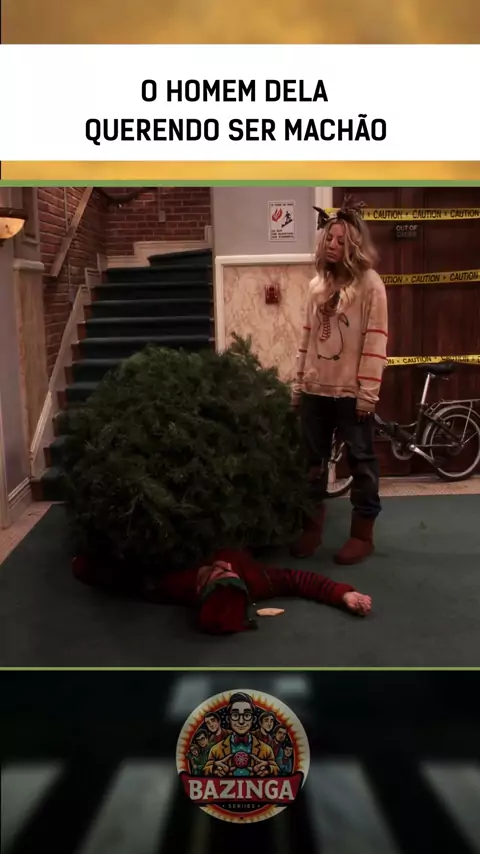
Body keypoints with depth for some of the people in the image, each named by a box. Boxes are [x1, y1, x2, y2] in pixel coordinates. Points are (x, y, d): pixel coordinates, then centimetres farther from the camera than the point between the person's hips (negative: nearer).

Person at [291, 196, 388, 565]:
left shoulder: (370, 284, -6)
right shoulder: (318, 284, 12)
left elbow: (376, 340, -10)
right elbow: (307, 337, 13)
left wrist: (368, 391, -15)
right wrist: (298, 383, 12)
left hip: (352, 392, -6)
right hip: (315, 390, 6)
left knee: (361, 462, 6)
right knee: (313, 461, 13)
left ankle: (363, 534, 18)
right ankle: (313, 528, 27)